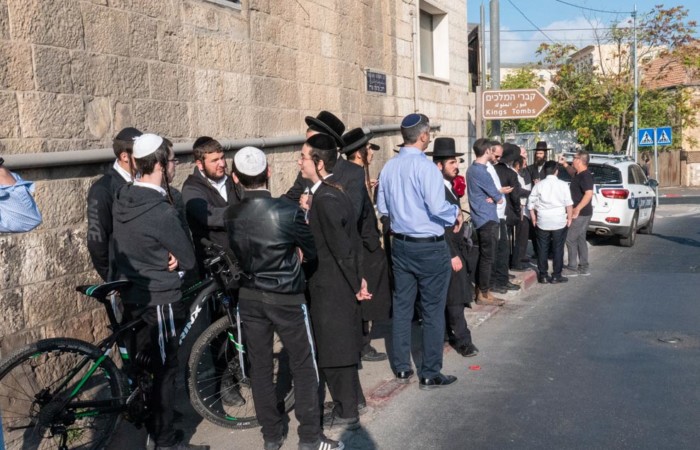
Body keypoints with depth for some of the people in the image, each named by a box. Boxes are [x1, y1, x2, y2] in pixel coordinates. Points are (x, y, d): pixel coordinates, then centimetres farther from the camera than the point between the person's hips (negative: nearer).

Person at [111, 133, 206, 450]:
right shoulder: (162, 212, -26)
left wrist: (166, 253, -4)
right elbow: (188, 260, -15)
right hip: (159, 300, -8)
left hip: (131, 294, 8)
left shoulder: (122, 199, -1)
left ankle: (150, 420, 38)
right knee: (165, 369, 5)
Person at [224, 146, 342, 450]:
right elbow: (311, 250, -6)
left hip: (249, 297, 4)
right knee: (303, 366, 9)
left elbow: (237, 254, 7)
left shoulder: (230, 216, -6)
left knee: (260, 367, 13)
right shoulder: (287, 210, -18)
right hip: (286, 297, -4)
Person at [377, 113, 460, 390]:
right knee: (432, 310, 4)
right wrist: (456, 213, -4)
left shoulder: (389, 167, 2)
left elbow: (382, 208, 9)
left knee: (402, 306, 14)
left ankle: (402, 368, 25)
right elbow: (437, 207, -23)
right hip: (429, 247, -6)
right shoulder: (425, 166, -18)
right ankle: (430, 374, 13)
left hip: (400, 244, 7)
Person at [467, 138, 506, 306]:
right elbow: (498, 198, -13)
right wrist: (499, 196, 8)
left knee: (483, 255, 15)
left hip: (481, 217, 10)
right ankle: (484, 294, 3)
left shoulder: (473, 169, 11)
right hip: (487, 218, -10)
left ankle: (481, 289, 22)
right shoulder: (481, 172, -20)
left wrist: (494, 196, -8)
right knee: (487, 257, -3)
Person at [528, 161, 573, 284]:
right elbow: (568, 203, -4)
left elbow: (531, 203, 1)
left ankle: (543, 275, 10)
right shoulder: (563, 185, -3)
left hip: (542, 222, 1)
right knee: (558, 249, 6)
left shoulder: (539, 185, 1)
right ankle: (556, 276, 8)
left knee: (542, 249, 8)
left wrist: (534, 218, 11)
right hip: (559, 222, -1)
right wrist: (569, 218, 6)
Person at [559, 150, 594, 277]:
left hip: (581, 213, -10)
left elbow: (589, 194, -31)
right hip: (583, 213, 10)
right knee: (580, 239, 14)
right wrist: (565, 164, 19)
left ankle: (572, 268, 1)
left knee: (570, 239, -4)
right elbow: (573, 173, 33)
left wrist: (577, 209, -30)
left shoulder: (585, 176, -20)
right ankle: (584, 268, 20)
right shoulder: (579, 174, 8)